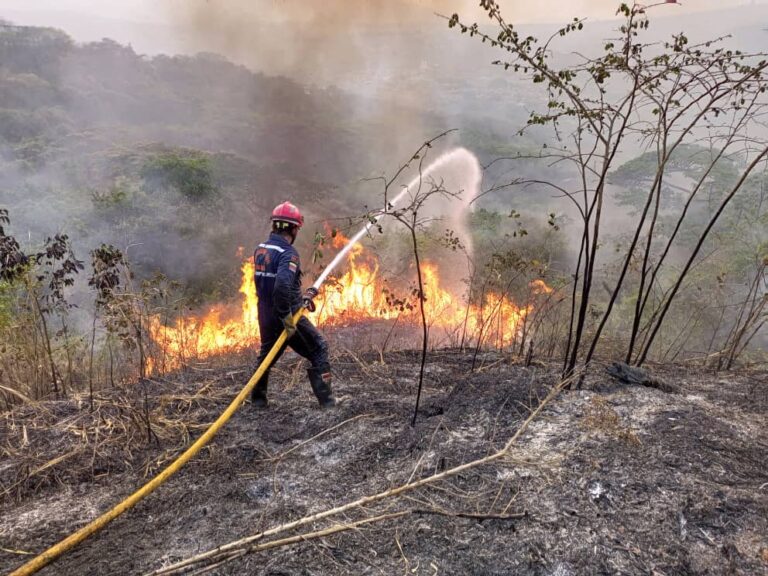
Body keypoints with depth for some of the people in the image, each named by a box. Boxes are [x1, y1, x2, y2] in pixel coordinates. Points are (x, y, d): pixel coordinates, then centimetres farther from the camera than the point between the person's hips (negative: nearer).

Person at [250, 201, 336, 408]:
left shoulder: (260, 250, 6)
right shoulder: (288, 253, -20)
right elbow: (282, 285, -36)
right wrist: (287, 316, -27)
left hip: (266, 317, 7)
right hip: (288, 317, -7)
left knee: (267, 354, 27)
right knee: (318, 349, 9)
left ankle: (258, 398, 34)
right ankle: (326, 399, 9)